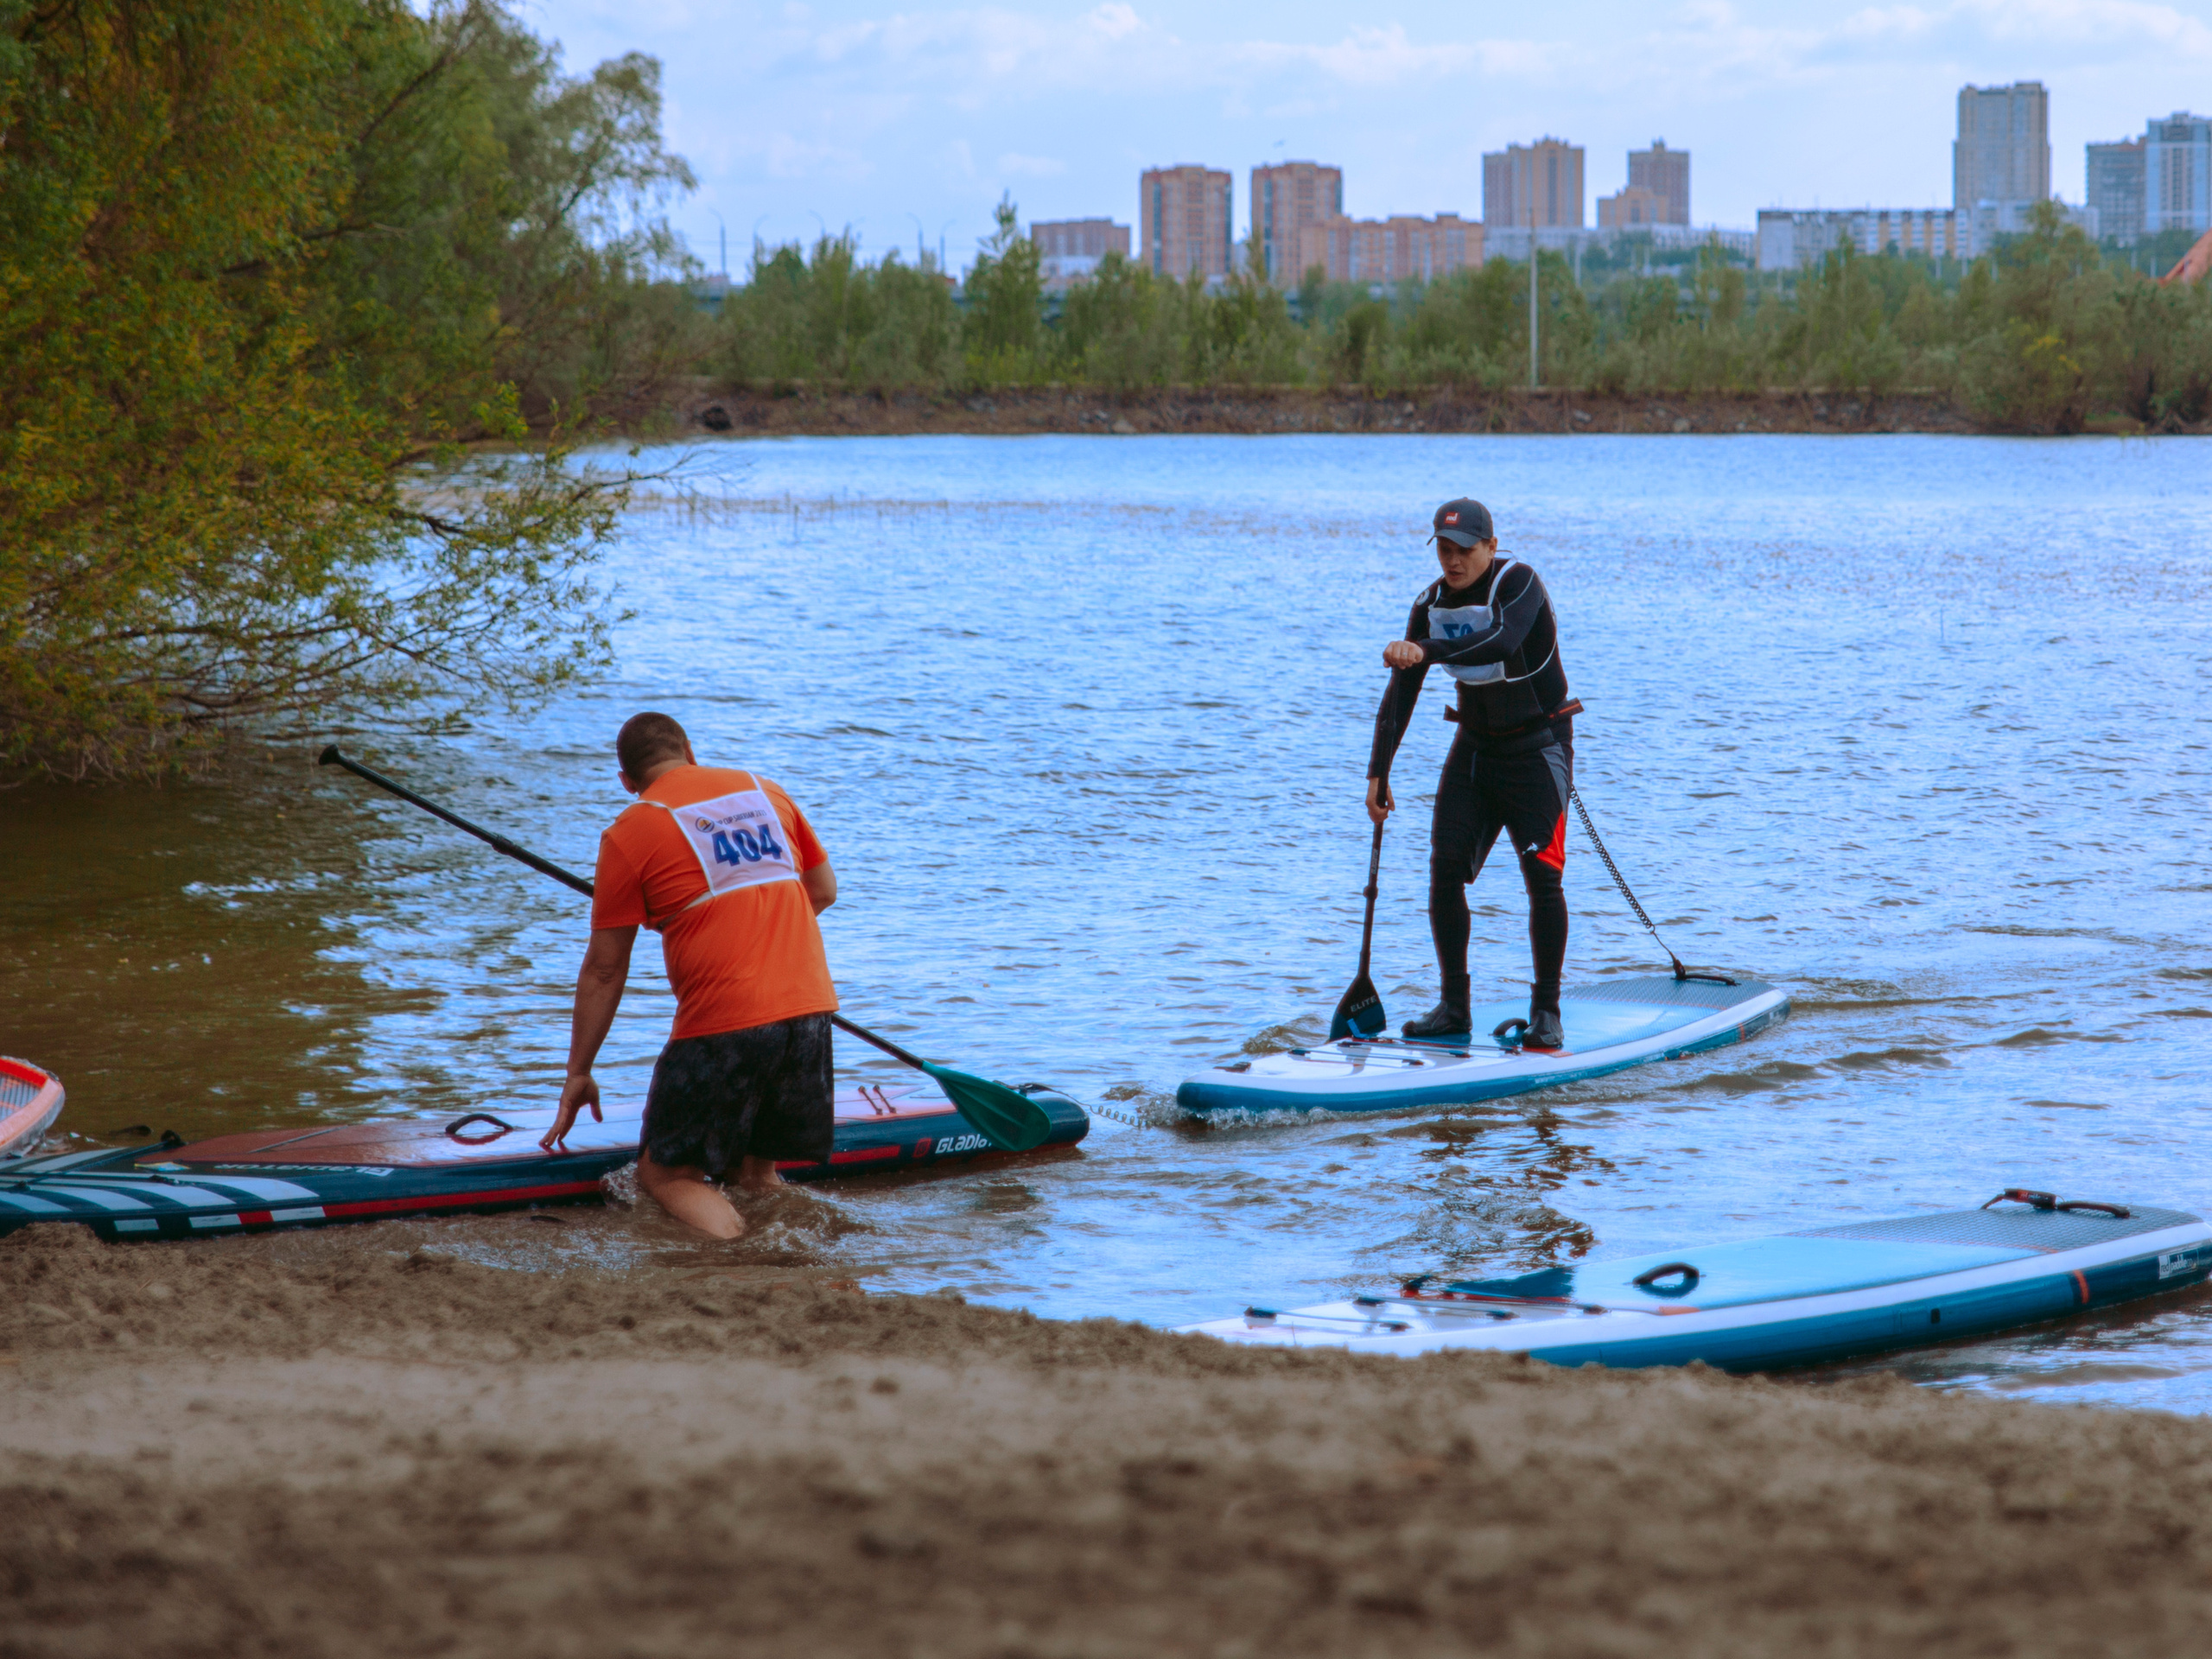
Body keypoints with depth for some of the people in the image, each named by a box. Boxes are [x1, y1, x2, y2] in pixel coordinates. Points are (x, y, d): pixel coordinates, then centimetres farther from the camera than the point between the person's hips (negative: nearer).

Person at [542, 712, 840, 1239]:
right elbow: (824, 890, 24)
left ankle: (738, 1248, -20)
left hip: (721, 1023, -5)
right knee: (757, 1167, 22)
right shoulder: (766, 791, 14)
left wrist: (578, 1074, 11)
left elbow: (604, 970, 2)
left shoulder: (630, 833, 0)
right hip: (811, 1010, 5)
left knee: (665, 1172, 4)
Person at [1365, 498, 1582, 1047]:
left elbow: (1504, 641, -40)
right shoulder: (1432, 603, 0)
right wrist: (1378, 773, -6)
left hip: (1537, 744, -6)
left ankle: (1547, 1013, -4)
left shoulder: (1518, 583, -18)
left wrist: (1424, 651, -51)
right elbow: (1401, 692, 1)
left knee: (1541, 874, -12)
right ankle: (1453, 1006, 3)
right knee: (1446, 866, -5)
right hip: (1475, 745, 6)